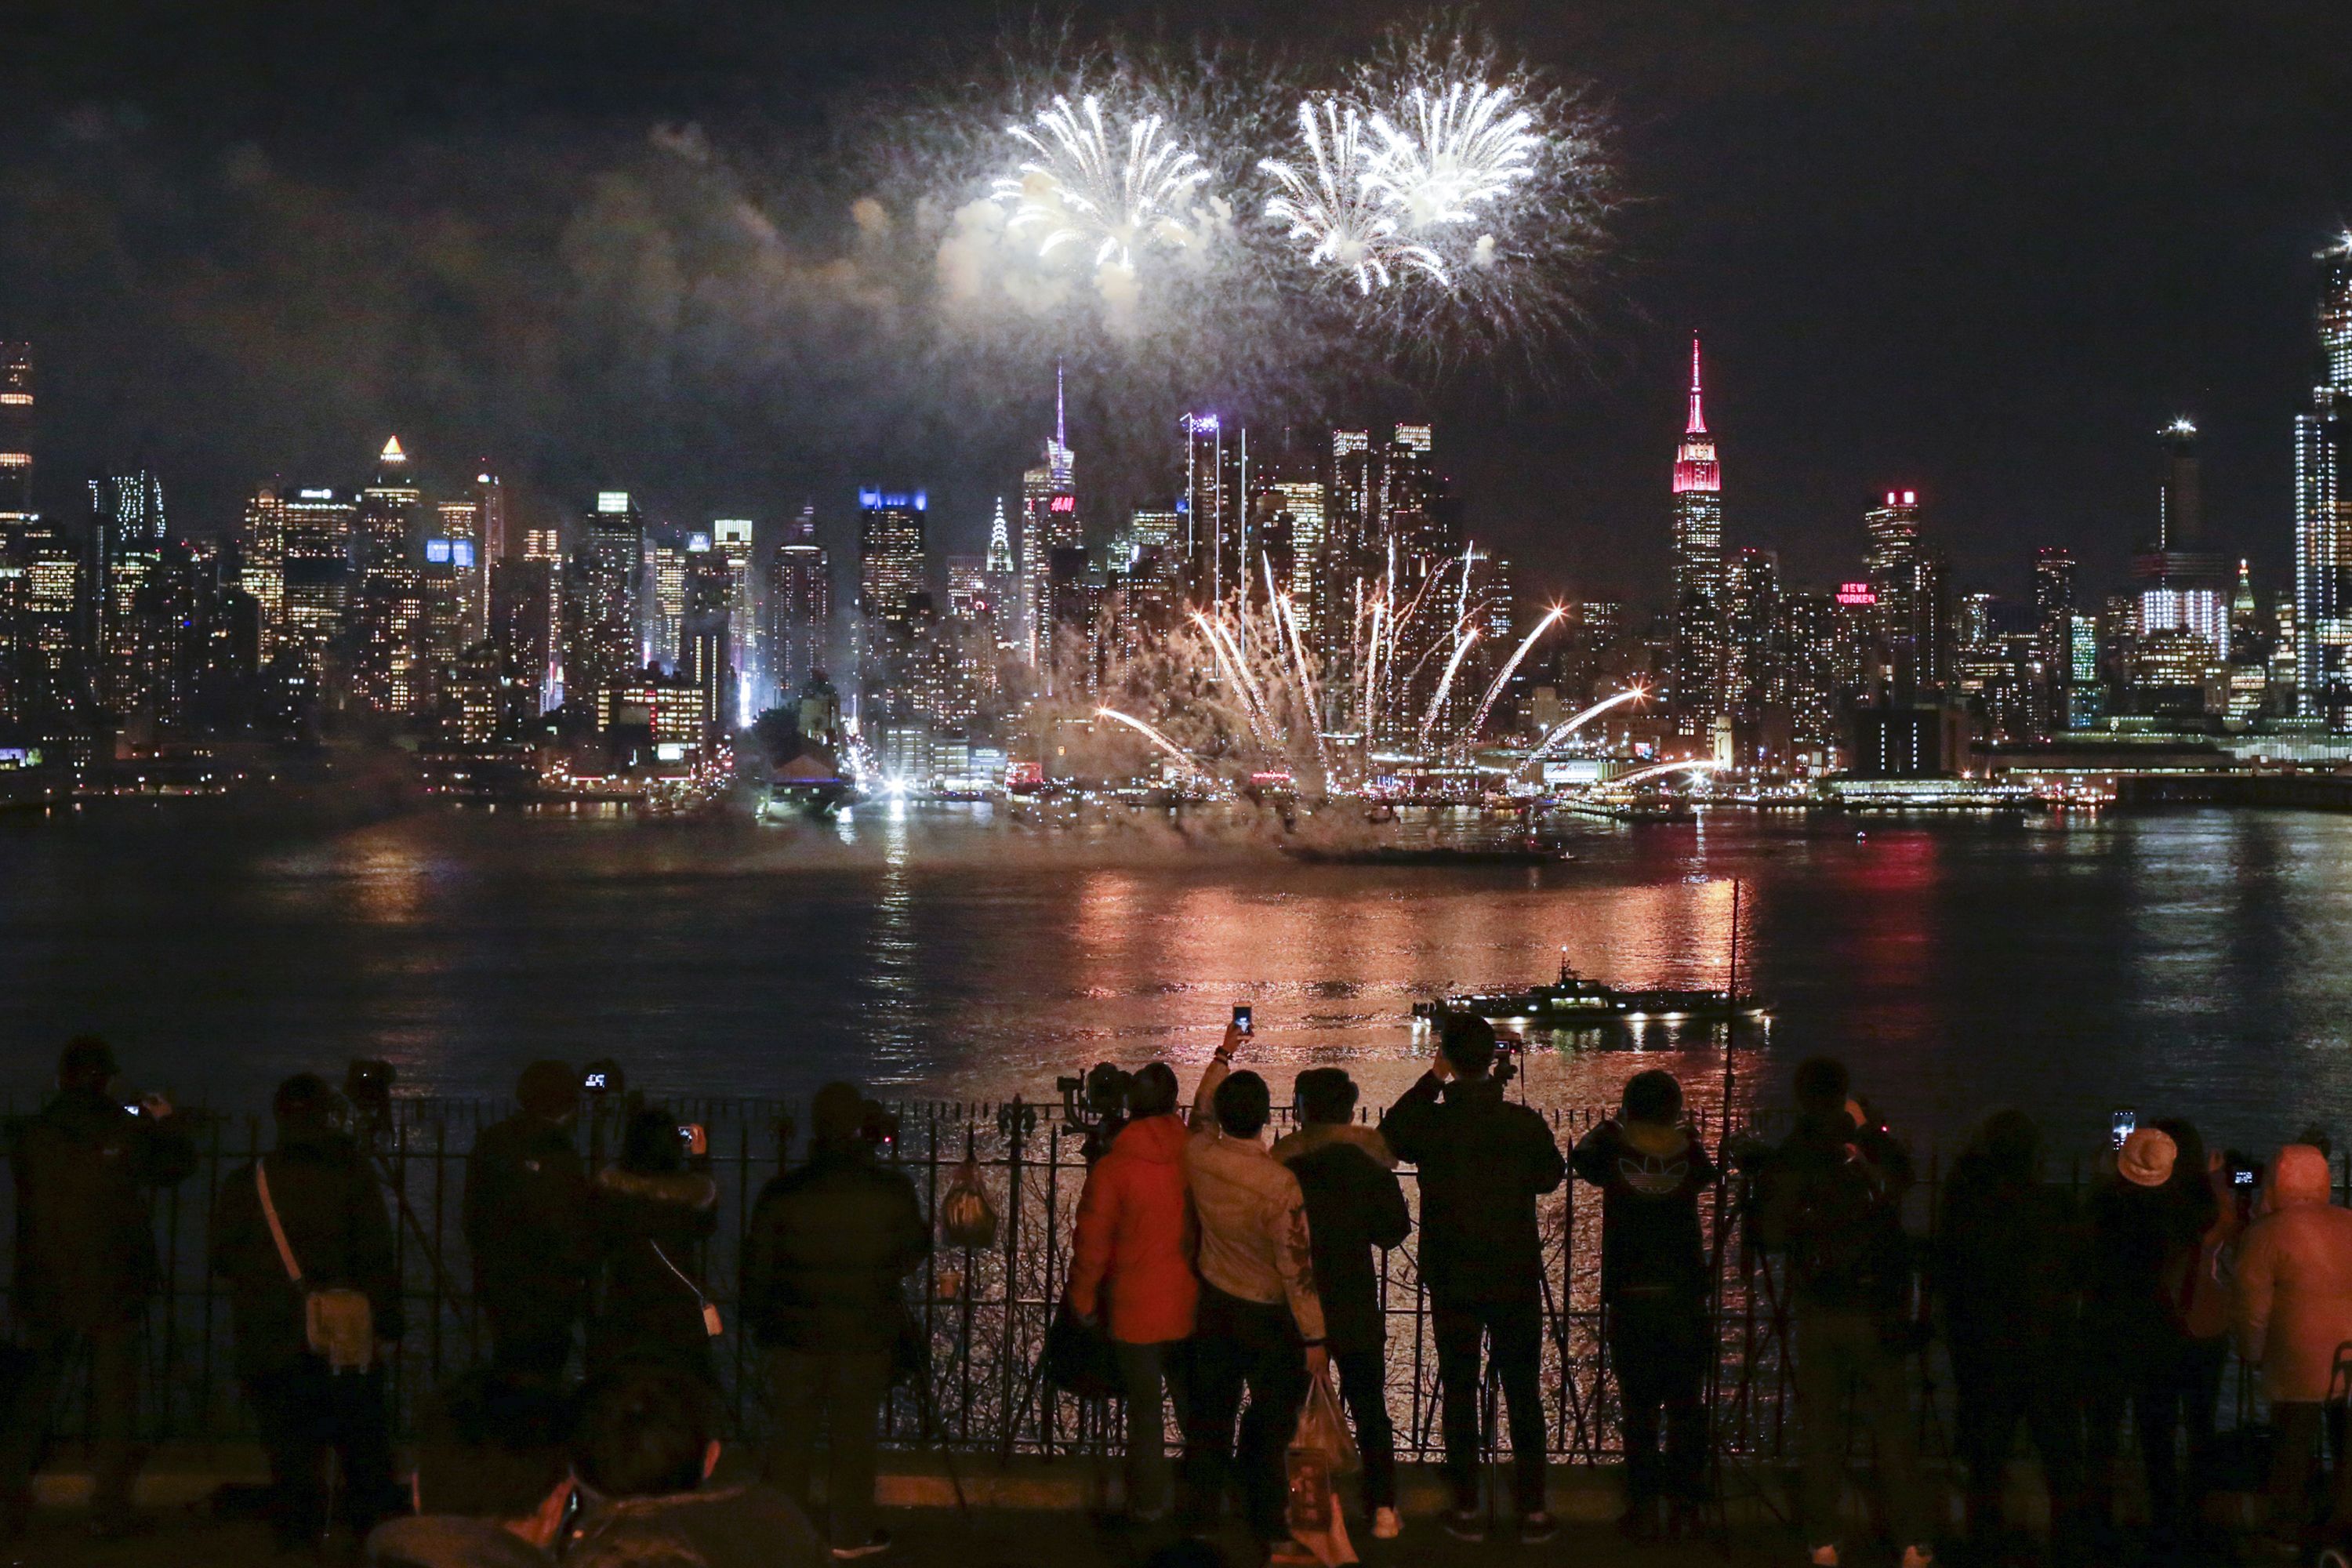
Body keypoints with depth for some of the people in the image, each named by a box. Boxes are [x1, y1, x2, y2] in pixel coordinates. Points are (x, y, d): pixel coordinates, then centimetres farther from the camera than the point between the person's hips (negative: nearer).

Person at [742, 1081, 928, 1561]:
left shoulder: (780, 1194, -9)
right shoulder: (892, 1192, -11)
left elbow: (757, 1267, -1)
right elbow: (914, 1255, 3)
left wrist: (757, 1319, 12)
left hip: (796, 1335, 1)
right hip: (867, 1336, -1)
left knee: (791, 1435, 10)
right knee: (854, 1435, 9)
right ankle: (851, 1532, 14)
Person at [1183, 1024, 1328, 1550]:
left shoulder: (1200, 1158, -13)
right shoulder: (1278, 1185, -29)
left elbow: (1201, 1112, 12)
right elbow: (1297, 1265, -24)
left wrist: (1224, 1055, 26)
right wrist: (1314, 1338, -15)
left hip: (1215, 1304, 5)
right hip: (1269, 1316, -5)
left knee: (1211, 1413, 17)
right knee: (1272, 1421, 10)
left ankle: (1201, 1512, 28)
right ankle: (1268, 1524, 18)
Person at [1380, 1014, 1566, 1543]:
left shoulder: (1430, 1123, -12)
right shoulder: (1524, 1123, -12)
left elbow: (1387, 1136, 11)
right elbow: (1551, 1176, 6)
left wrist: (1431, 1080, 9)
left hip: (1453, 1284, 0)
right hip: (1517, 1281, 0)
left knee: (1459, 1392, 9)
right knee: (1523, 1394, 8)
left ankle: (1467, 1510, 11)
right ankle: (1533, 1510, 9)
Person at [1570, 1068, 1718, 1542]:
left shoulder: (1614, 1152, -6)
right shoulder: (1687, 1152, -4)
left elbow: (1580, 1160, 13)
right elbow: (1708, 1177, 16)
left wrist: (1610, 1125, 22)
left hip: (1629, 1296, -1)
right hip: (1685, 1296, 1)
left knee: (1639, 1406, 3)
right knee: (1685, 1404, 9)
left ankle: (1644, 1507, 3)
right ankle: (1685, 1505, 11)